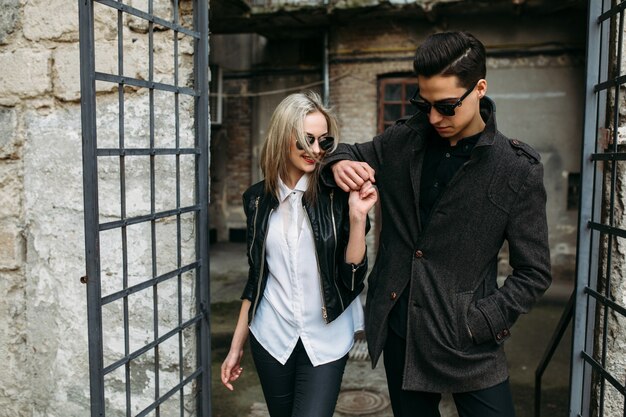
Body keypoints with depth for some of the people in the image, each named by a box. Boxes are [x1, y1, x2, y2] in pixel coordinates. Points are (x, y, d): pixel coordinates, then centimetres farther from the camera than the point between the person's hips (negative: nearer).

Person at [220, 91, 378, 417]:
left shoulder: (336, 194, -8)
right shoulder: (258, 198, -1)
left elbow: (352, 277, -10)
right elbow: (256, 276, 8)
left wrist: (357, 217, -23)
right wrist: (236, 345, 10)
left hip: (326, 339, -2)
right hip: (272, 336, 3)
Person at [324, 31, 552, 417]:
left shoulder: (518, 169, -10)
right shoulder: (404, 141, -1)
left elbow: (534, 273, -5)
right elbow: (352, 153, 15)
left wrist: (480, 322, -15)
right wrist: (340, 164, -8)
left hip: (467, 343, -3)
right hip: (399, 330, 4)